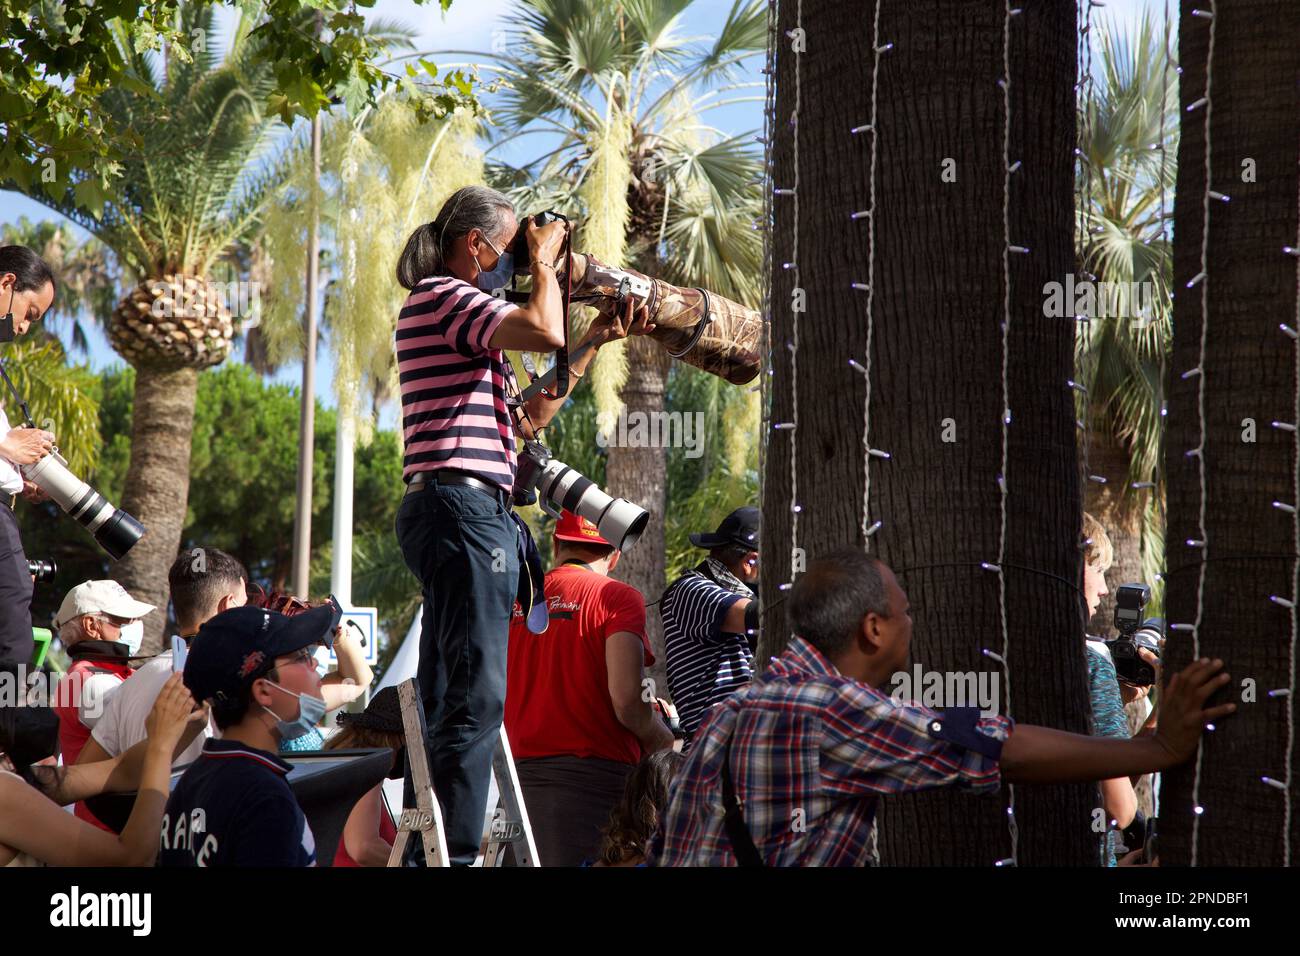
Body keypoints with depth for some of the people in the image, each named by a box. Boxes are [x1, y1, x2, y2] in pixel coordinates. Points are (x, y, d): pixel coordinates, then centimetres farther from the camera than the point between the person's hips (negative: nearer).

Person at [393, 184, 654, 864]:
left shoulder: (454, 312, 25)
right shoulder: (442, 296, -6)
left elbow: (530, 417, 27)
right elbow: (544, 332, -21)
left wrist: (596, 343, 25)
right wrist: (544, 260, -3)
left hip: (461, 512, 11)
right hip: (462, 504, -11)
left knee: (445, 699, 10)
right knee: (475, 695, -15)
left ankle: (422, 852, 11)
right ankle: (451, 855, -19)